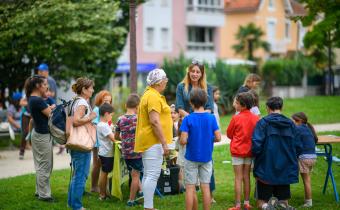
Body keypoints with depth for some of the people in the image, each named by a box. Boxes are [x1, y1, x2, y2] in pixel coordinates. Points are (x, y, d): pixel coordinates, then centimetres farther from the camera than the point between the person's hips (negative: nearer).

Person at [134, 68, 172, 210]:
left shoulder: (149, 94, 18)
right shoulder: (153, 96, -15)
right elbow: (154, 121, -22)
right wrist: (164, 143, -20)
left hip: (148, 141, 11)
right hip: (153, 141, -11)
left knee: (148, 175, 12)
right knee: (152, 175, -11)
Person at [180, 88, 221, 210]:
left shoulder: (188, 119, -11)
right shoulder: (211, 118, -4)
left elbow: (183, 140, -16)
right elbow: (218, 138, -5)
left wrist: (182, 141, 6)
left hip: (191, 158, -2)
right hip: (206, 158, 2)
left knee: (190, 188, 4)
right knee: (205, 187, 7)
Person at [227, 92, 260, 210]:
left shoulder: (236, 118, -14)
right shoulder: (256, 118, -4)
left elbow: (229, 134, -1)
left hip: (237, 151, -4)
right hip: (249, 151, 4)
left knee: (238, 178, 0)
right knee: (246, 177, 12)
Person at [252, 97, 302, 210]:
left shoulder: (263, 122, -9)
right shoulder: (290, 124, 3)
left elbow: (256, 144, -17)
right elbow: (298, 147, 7)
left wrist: (255, 156, 3)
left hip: (266, 170, -3)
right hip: (286, 171, 3)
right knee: (283, 200, 14)